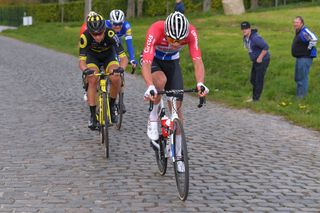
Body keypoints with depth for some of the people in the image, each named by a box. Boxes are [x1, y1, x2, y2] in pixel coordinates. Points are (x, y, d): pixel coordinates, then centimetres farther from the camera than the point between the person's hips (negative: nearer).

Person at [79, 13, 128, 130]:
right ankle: (92, 115, -12)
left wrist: (121, 68, -58)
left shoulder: (111, 35, -36)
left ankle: (111, 105, 0)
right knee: (92, 80, -24)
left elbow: (124, 57, -36)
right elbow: (81, 60, -32)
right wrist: (85, 70, -55)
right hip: (92, 56, 0)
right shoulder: (85, 37, -34)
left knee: (116, 79, -25)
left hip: (108, 55, 0)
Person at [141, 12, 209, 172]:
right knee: (161, 81, -37)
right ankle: (153, 118, -11)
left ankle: (178, 153, 10)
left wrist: (200, 83, -53)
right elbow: (146, 64, -44)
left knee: (176, 106, -3)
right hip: (153, 60, -2)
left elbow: (197, 61, -35)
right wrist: (150, 87, -60)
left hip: (172, 61, 3)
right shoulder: (155, 31, -39)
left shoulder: (191, 32, -32)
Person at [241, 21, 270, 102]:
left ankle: (255, 99, 6)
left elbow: (266, 47, -29)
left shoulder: (255, 38, -26)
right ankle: (254, 96, 31)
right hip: (255, 61, 10)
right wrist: (253, 57, 15)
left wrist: (260, 57, -23)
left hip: (263, 60, -10)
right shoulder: (245, 38, 4)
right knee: (253, 80, 17)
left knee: (259, 80, -3)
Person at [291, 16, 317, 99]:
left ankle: (301, 96, -1)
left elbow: (314, 39, -33)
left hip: (305, 58, -11)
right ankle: (299, 94, 29)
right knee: (297, 78, 19)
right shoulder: (298, 32, 13)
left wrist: (308, 49, -23)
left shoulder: (304, 32, -19)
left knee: (302, 78, -6)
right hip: (299, 58, 11)